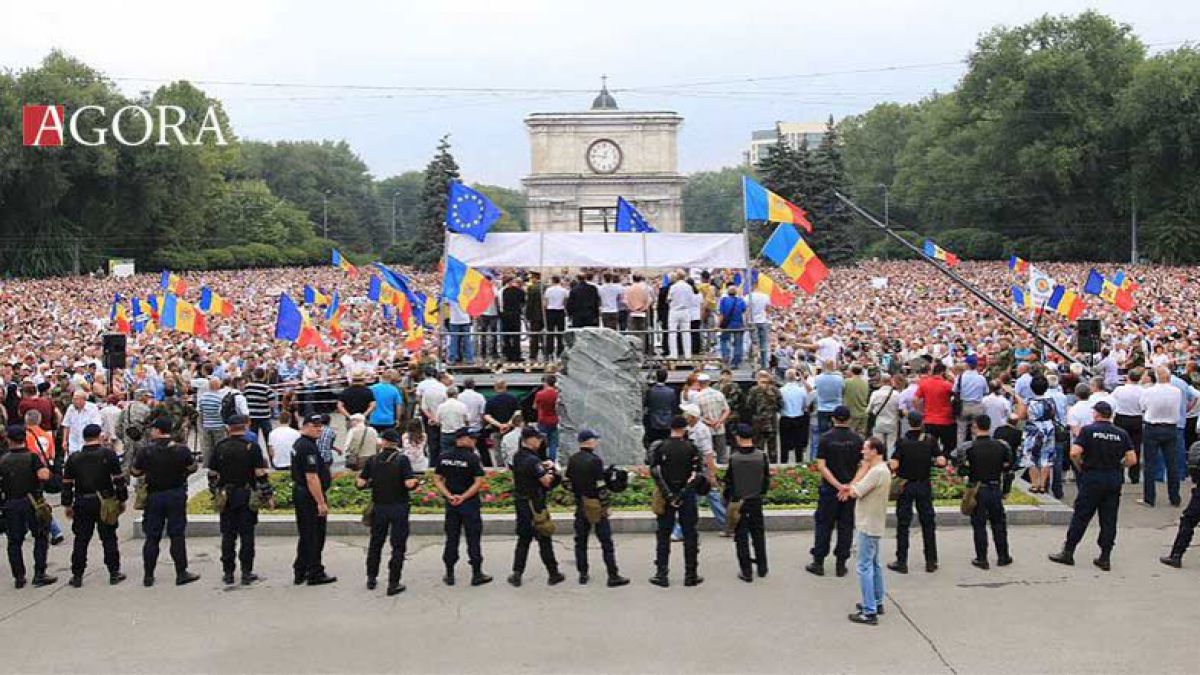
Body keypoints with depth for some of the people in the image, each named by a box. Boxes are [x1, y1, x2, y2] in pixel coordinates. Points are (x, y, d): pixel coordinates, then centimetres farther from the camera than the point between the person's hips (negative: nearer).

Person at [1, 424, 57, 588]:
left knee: (14, 541, 11)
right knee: (41, 537, 9)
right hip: (32, 501, -2)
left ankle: (19, 577, 11)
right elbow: (44, 476, -23)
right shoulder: (32, 457, -9)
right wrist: (44, 468, -2)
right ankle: (39, 574, 4)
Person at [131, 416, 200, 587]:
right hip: (176, 494, -1)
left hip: (154, 496, 1)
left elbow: (136, 472, 1)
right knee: (177, 535, 5)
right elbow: (192, 468, 3)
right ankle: (181, 573, 5)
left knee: (152, 536, 8)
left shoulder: (146, 451, -9)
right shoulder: (182, 449, -8)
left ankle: (148, 575, 11)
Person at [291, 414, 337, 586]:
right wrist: (321, 502, -23)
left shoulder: (299, 443, 13)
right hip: (311, 497, -11)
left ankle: (300, 572, 22)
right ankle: (315, 574, 5)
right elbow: (311, 478, -25)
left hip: (299, 493, 11)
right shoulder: (308, 447, -20)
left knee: (305, 536, 17)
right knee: (314, 537, -2)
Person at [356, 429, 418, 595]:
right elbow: (410, 484, -20)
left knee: (375, 543, 19)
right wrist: (415, 481, 1)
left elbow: (361, 484, -5)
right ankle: (393, 584, 1)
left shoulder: (372, 460, -2)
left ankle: (371, 578, 28)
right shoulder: (402, 460, -11)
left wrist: (357, 480, 17)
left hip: (379, 507, 3)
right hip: (399, 507, -3)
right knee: (398, 545, 3)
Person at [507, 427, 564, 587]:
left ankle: (517, 573, 10)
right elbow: (547, 482, -20)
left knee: (523, 538, 14)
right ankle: (553, 574, 12)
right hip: (534, 504, -7)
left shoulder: (517, 457, 5)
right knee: (544, 540, 3)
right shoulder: (532, 460, -21)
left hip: (520, 502, 8)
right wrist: (550, 472, -1)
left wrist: (543, 465, 8)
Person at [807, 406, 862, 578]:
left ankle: (818, 563, 11)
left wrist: (837, 485, -15)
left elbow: (821, 466, -13)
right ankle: (841, 565, 12)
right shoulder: (857, 439, -2)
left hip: (829, 490, -1)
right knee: (846, 526, 9)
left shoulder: (826, 439, -7)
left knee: (824, 525, 8)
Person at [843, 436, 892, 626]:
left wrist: (863, 468, -11)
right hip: (874, 524, 11)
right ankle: (876, 602, 30)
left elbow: (855, 492, -20)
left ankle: (869, 612, -8)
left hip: (868, 526, -11)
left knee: (864, 567, -8)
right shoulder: (881, 469, 11)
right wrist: (851, 489, -6)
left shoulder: (877, 472, -22)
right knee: (874, 564, 20)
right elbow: (861, 489, 15)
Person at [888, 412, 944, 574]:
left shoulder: (902, 442, -11)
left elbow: (894, 465, -18)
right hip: (924, 486, 2)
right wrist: (931, 462, 9)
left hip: (905, 486, -2)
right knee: (928, 524, 11)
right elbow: (941, 462, -10)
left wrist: (889, 463, 4)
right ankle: (931, 562, 13)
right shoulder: (930, 440, -5)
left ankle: (902, 562, 6)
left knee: (903, 524, 5)